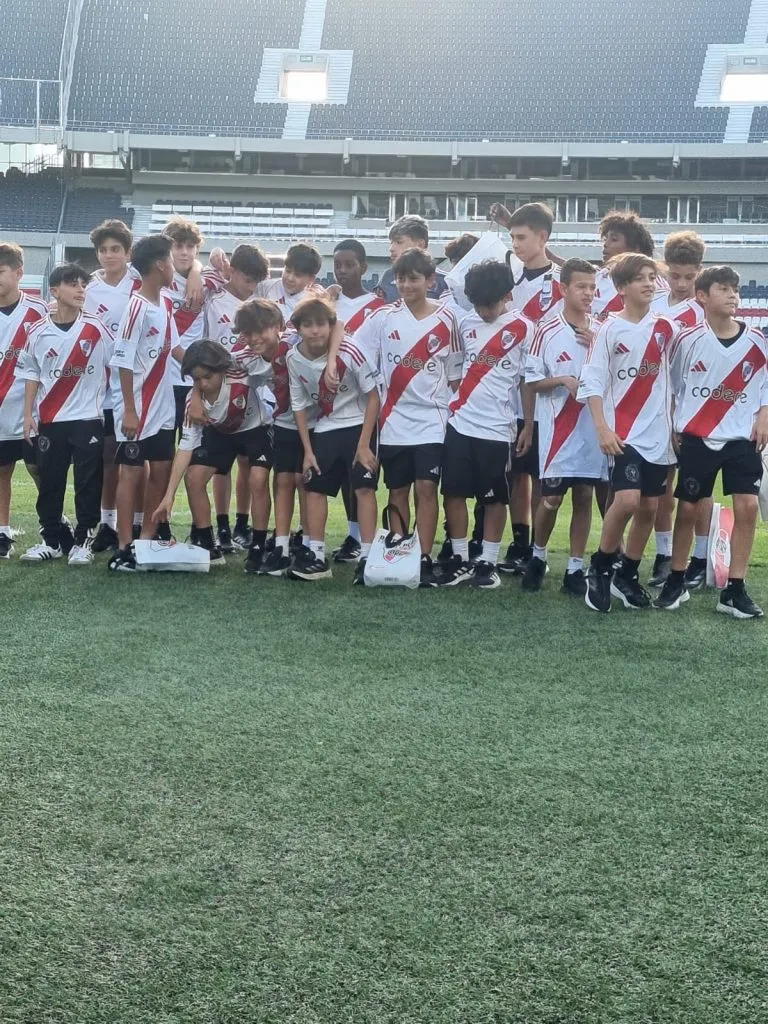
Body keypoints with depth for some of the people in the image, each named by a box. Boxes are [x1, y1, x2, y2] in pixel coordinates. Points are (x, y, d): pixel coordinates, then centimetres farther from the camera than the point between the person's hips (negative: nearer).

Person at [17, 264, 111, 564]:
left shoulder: (96, 327, -3)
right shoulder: (38, 331, 0)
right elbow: (31, 374, 8)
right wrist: (28, 414, 4)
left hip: (88, 418, -1)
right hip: (50, 419, 1)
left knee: (88, 483, 0)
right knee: (49, 481, 7)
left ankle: (83, 541, 10)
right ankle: (50, 540, 18)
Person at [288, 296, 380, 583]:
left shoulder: (349, 351, -23)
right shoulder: (295, 360, -11)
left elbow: (373, 397, -15)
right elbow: (300, 407, 2)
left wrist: (364, 444, -16)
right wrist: (308, 450, -1)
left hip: (358, 426, -5)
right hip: (324, 431, 5)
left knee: (364, 487, -12)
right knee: (314, 489, 4)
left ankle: (367, 557, -8)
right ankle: (316, 557, 12)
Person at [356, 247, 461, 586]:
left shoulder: (446, 320, 1)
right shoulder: (383, 317, 1)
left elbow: (455, 374, 6)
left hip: (433, 419, -1)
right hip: (394, 420, 1)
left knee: (426, 487, -6)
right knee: (398, 490, 7)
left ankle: (425, 559, -2)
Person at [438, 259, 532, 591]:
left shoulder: (523, 329, -6)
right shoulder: (466, 324, 7)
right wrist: (453, 402, 10)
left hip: (497, 427, -4)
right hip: (460, 423, 4)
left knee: (494, 498, 6)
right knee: (453, 492, 5)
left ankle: (487, 562, 15)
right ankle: (460, 559, 16)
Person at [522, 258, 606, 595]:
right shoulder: (547, 333, -5)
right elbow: (532, 381, -2)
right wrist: (561, 380, -18)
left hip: (593, 429, 3)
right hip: (557, 429, -3)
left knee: (584, 496, 6)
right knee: (551, 498, 0)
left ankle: (575, 568, 14)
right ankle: (538, 557, 23)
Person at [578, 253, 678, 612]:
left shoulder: (666, 329, 6)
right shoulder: (610, 331, -6)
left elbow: (673, 377, 14)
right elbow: (592, 382, -9)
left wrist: (675, 423, 12)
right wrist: (602, 428, -17)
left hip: (659, 432, 5)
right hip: (624, 431, -5)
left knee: (649, 508, 6)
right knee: (627, 500, -19)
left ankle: (627, 576, 21)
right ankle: (599, 569, 1)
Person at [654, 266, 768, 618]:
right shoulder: (689, 339, -6)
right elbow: (672, 384, 4)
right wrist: (670, 425, 2)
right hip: (696, 437, -1)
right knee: (687, 507, 4)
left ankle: (734, 589, 0)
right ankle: (676, 581, 21)